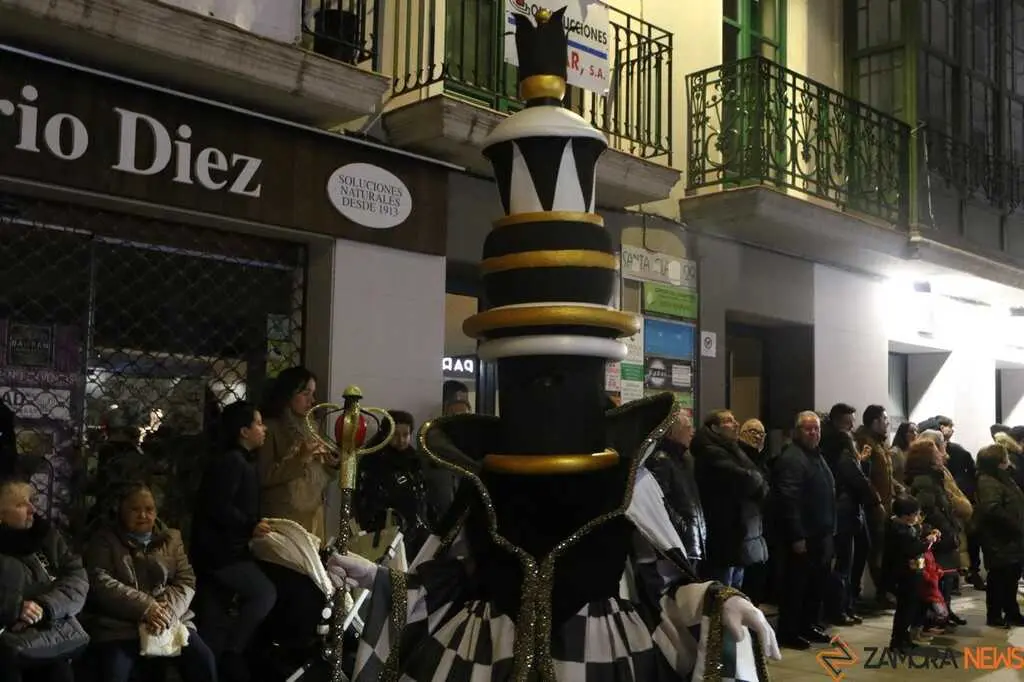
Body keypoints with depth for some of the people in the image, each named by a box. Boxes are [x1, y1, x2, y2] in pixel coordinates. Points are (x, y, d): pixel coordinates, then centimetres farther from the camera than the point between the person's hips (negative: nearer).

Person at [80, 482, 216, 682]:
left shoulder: (171, 538, 16)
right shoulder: (104, 540, 7)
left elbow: (186, 581, 7)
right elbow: (100, 583, -7)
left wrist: (168, 611, -14)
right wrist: (145, 608, -17)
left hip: (169, 620, 3)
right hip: (119, 625, -3)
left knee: (203, 661, -18)